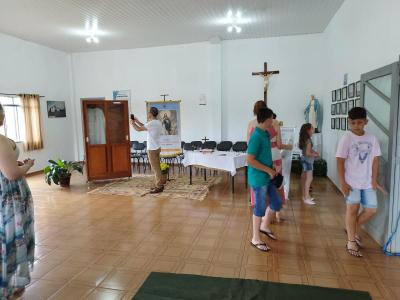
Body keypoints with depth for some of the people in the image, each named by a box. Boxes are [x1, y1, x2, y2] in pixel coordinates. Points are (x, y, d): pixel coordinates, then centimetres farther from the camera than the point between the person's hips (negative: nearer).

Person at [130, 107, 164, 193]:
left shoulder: (152, 123, -19)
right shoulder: (157, 122, 11)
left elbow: (139, 129, -11)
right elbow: (145, 127, 24)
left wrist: (133, 123, 6)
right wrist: (137, 121, 22)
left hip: (152, 149, -9)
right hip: (156, 148, 9)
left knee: (155, 168, -4)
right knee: (156, 167, 15)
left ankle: (159, 187, 1)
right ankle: (158, 184, 22)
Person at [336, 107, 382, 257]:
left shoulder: (372, 139, 2)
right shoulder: (346, 138, -11)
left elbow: (375, 159, 8)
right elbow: (340, 161, -12)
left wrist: (374, 179, 2)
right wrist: (343, 182, -15)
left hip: (367, 182, 5)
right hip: (351, 182, -4)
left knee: (371, 209, 8)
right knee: (352, 209, 3)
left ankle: (353, 230, 32)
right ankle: (351, 241, 16)